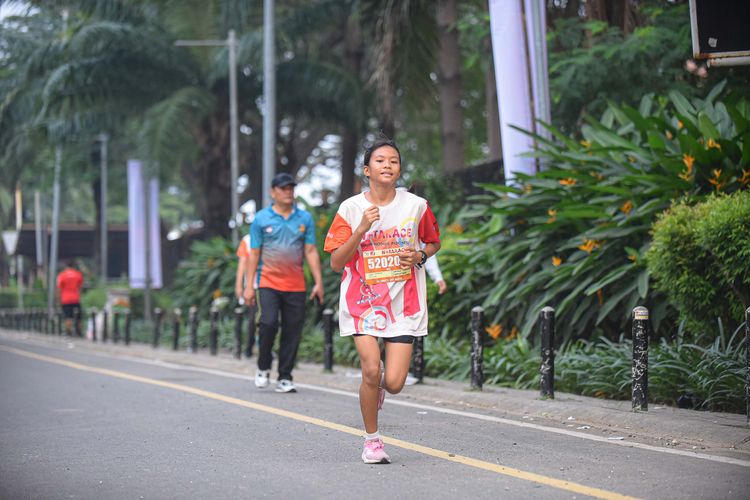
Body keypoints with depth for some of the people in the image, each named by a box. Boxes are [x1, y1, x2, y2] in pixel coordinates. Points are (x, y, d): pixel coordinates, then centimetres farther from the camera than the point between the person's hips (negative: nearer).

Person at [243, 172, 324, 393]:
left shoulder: (305, 218, 7)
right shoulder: (261, 219, 2)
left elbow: (311, 252, 7)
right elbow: (254, 254, 4)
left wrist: (318, 282, 0)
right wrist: (249, 286, 0)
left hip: (296, 285, 2)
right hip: (269, 282, -2)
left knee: (293, 331, 1)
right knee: (269, 322, -17)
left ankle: (285, 379, 10)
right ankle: (263, 368, 7)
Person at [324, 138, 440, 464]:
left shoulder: (416, 206, 1)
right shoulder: (351, 209, -3)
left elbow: (434, 242, 18)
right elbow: (336, 262, -6)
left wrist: (420, 255, -4)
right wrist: (361, 229, -18)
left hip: (403, 302, 1)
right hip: (362, 299, -1)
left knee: (394, 383, -8)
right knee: (371, 370, -16)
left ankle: (378, 386, 33)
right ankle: (372, 440, 7)